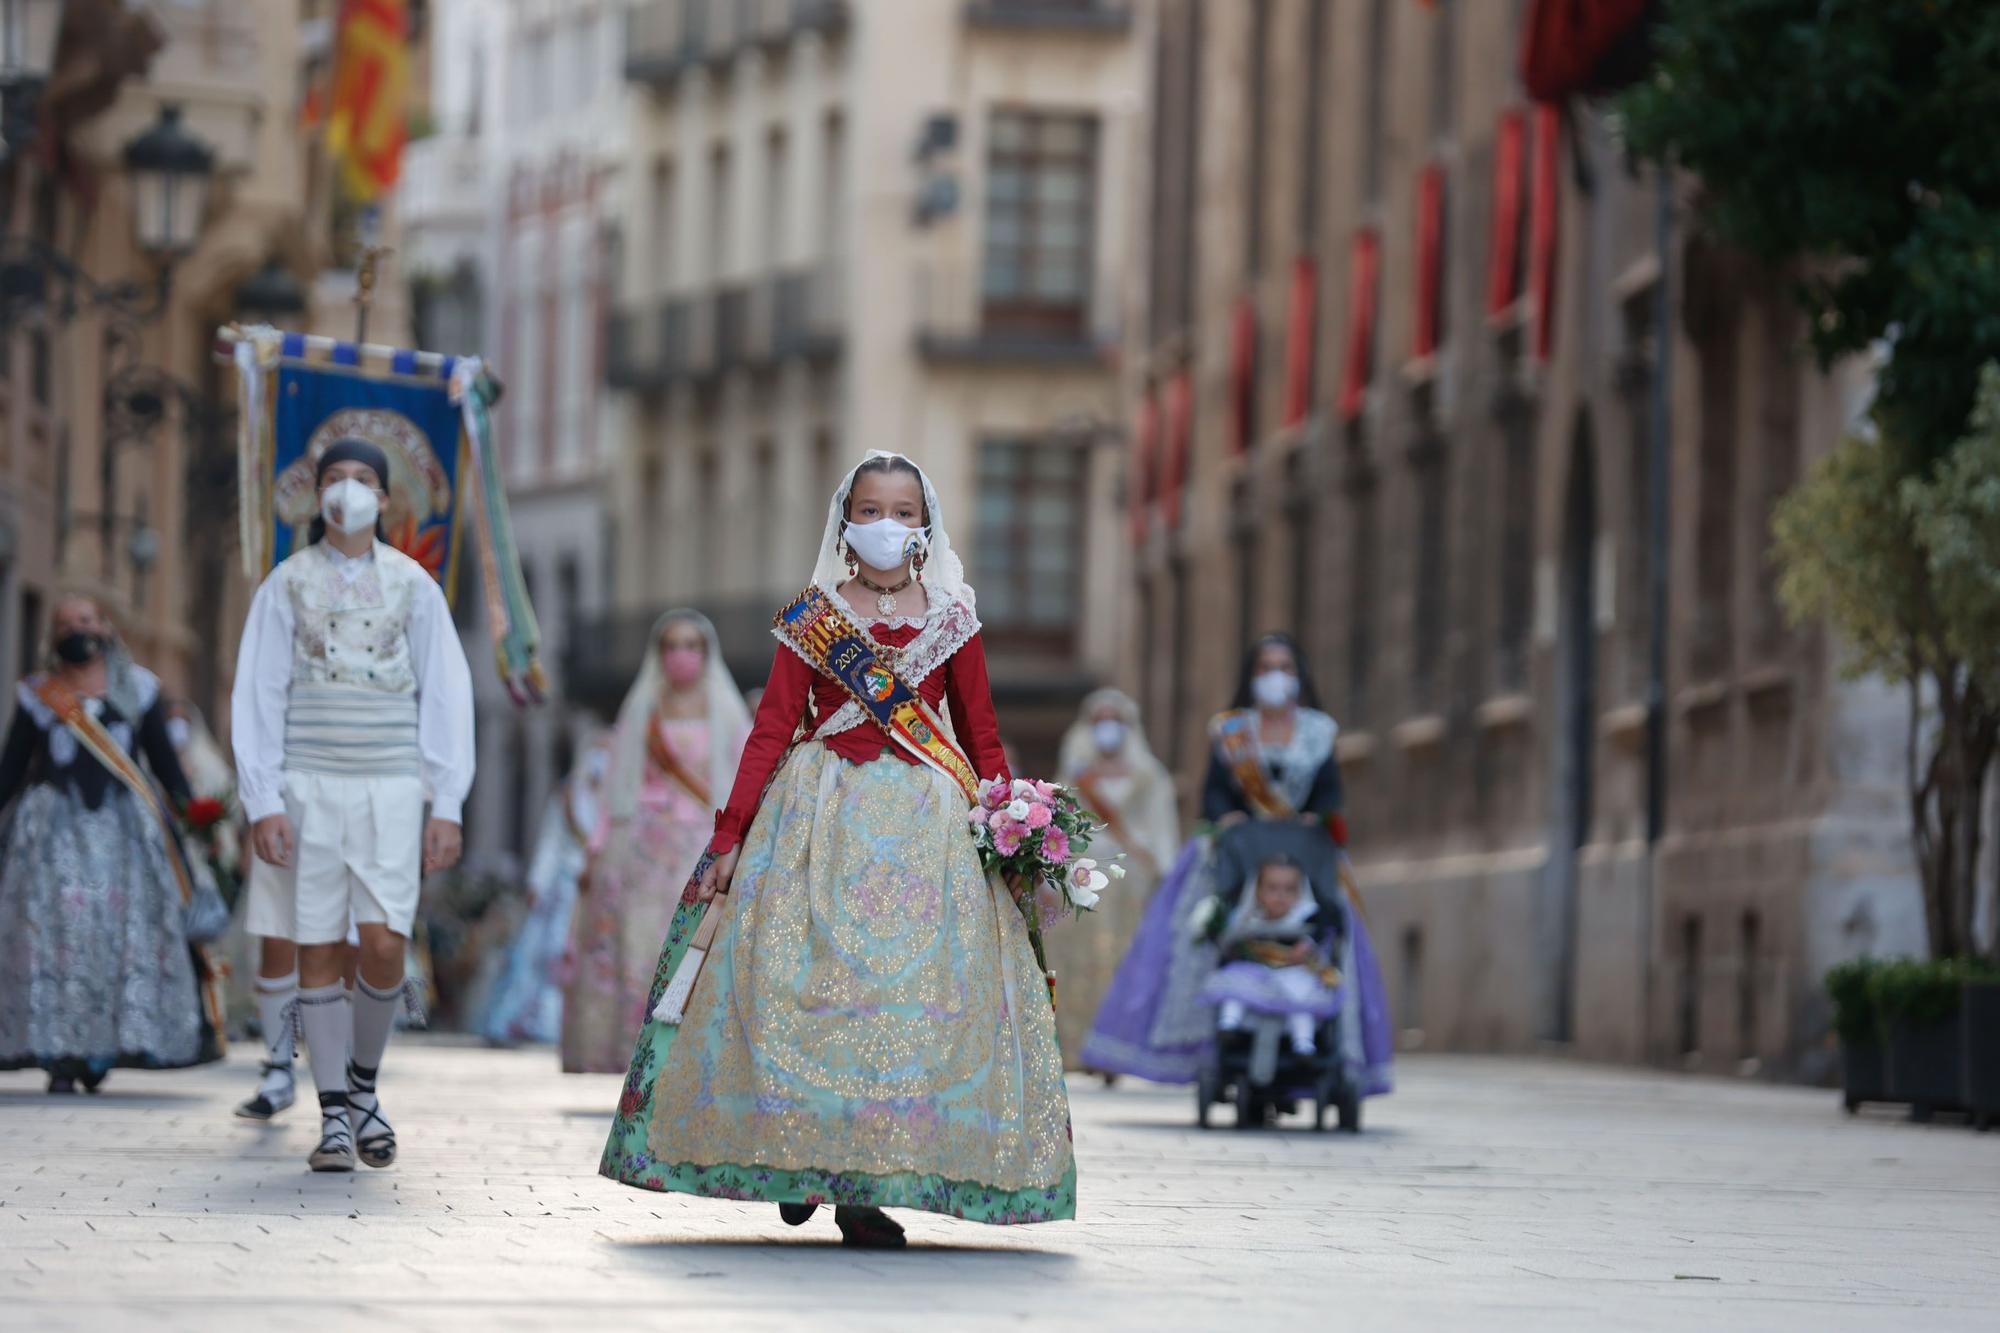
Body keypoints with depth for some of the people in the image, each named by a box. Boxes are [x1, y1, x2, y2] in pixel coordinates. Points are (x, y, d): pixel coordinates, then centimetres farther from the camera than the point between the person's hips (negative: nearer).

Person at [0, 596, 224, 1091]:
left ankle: (103, 1050, -2)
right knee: (55, 930, -10)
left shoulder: (136, 688, 11)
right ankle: (60, 1055, -8)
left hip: (126, 826, 1)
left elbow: (163, 758, 13)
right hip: (54, 827, -1)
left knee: (125, 931, -9)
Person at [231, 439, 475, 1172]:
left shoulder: (412, 584, 7)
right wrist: (262, 802, -7)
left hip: (391, 788, 0)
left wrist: (447, 805, 0)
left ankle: (364, 1084, 13)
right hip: (308, 788, 0)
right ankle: (335, 1117, 5)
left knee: (384, 944, -11)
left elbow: (445, 695, 7)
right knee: (318, 949, -2)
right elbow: (257, 696, 3)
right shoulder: (287, 584, 6)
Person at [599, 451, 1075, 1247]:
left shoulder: (952, 621, 8)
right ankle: (801, 1161, 10)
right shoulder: (812, 617, 5)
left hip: (927, 823, 1)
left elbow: (983, 739, 10)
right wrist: (730, 839, -4)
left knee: (915, 988, -7)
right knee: (803, 983, -6)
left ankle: (867, 1188, -5)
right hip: (820, 820, -1)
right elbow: (772, 729, 2)